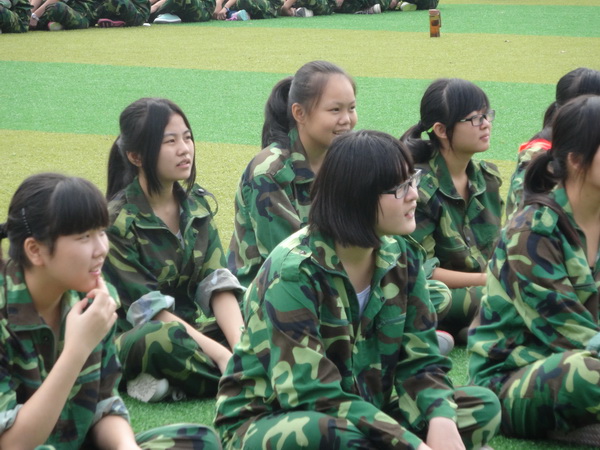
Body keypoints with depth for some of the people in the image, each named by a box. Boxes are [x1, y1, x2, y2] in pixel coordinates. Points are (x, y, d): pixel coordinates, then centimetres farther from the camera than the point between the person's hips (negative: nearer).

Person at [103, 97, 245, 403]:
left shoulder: (197, 204, 6)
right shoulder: (117, 220, -12)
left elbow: (217, 284, -2)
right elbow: (147, 308, -17)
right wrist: (221, 354, -25)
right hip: (135, 338, -6)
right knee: (167, 338, -40)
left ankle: (169, 385, -16)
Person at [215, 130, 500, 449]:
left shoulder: (400, 257, -2)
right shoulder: (294, 272, -23)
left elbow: (420, 361, -1)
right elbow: (317, 396, -27)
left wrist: (442, 420, -23)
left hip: (359, 415, 7)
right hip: (268, 422, -7)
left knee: (482, 405, -9)